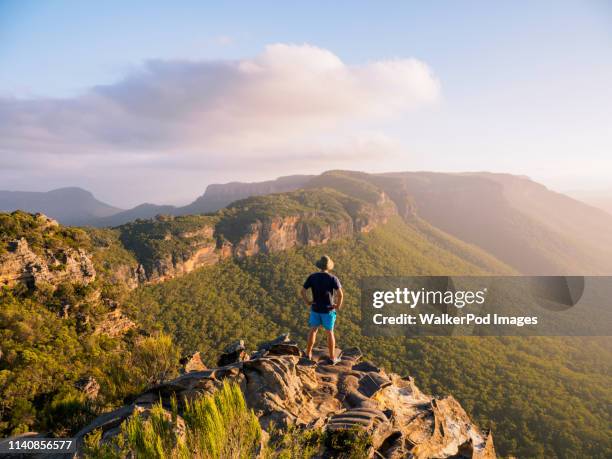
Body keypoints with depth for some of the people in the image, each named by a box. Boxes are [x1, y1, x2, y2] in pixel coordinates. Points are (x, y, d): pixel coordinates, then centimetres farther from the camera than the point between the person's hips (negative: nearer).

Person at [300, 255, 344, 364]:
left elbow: (302, 291, -10)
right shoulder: (333, 278, -17)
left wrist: (307, 302, 3)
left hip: (315, 309, 2)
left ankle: (308, 354, 30)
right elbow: (340, 294, -26)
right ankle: (332, 358, 23)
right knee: (329, 332, 13)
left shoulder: (312, 277, -9)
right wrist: (338, 306, -10)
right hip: (328, 310, -2)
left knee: (313, 330, 21)